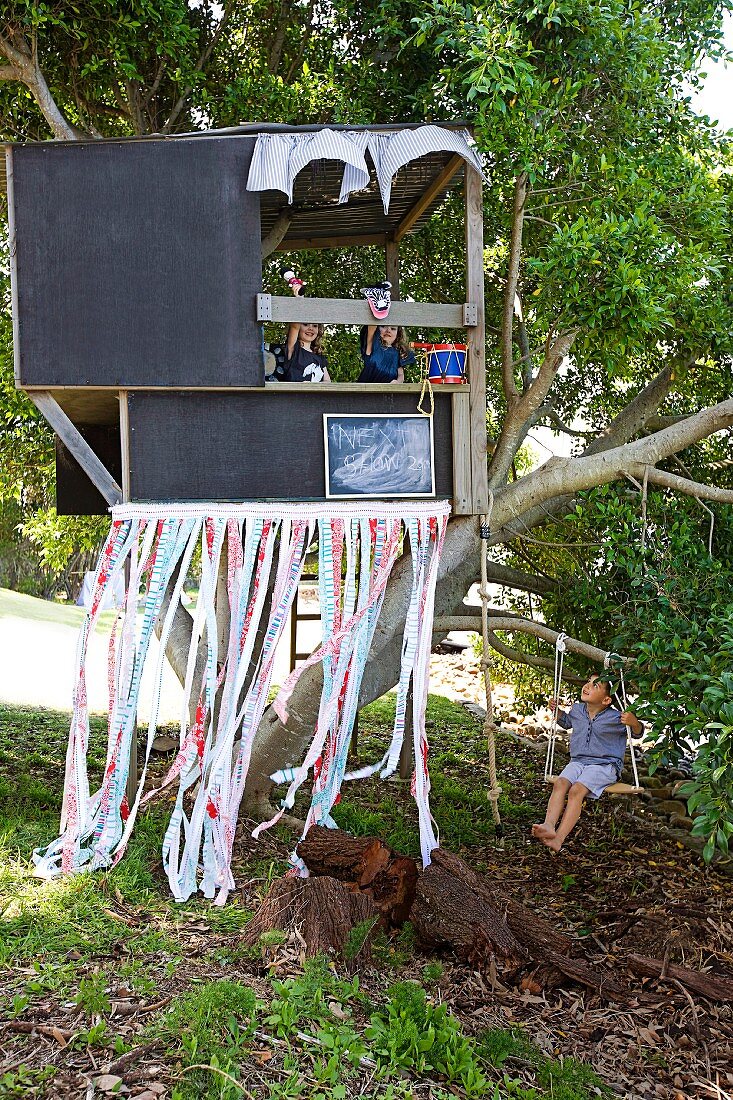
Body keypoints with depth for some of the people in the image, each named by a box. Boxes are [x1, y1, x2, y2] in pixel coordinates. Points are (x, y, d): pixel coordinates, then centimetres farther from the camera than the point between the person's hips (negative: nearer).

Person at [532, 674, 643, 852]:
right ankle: (549, 826, -41)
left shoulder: (615, 717, -7)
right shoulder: (577, 710, 9)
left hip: (605, 765, -5)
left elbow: (637, 733, 6)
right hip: (578, 762, 5)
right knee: (560, 783, -25)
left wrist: (634, 723, -17)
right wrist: (556, 711, 15)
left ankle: (559, 838, -37)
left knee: (577, 790, -28)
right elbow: (567, 722, 33)